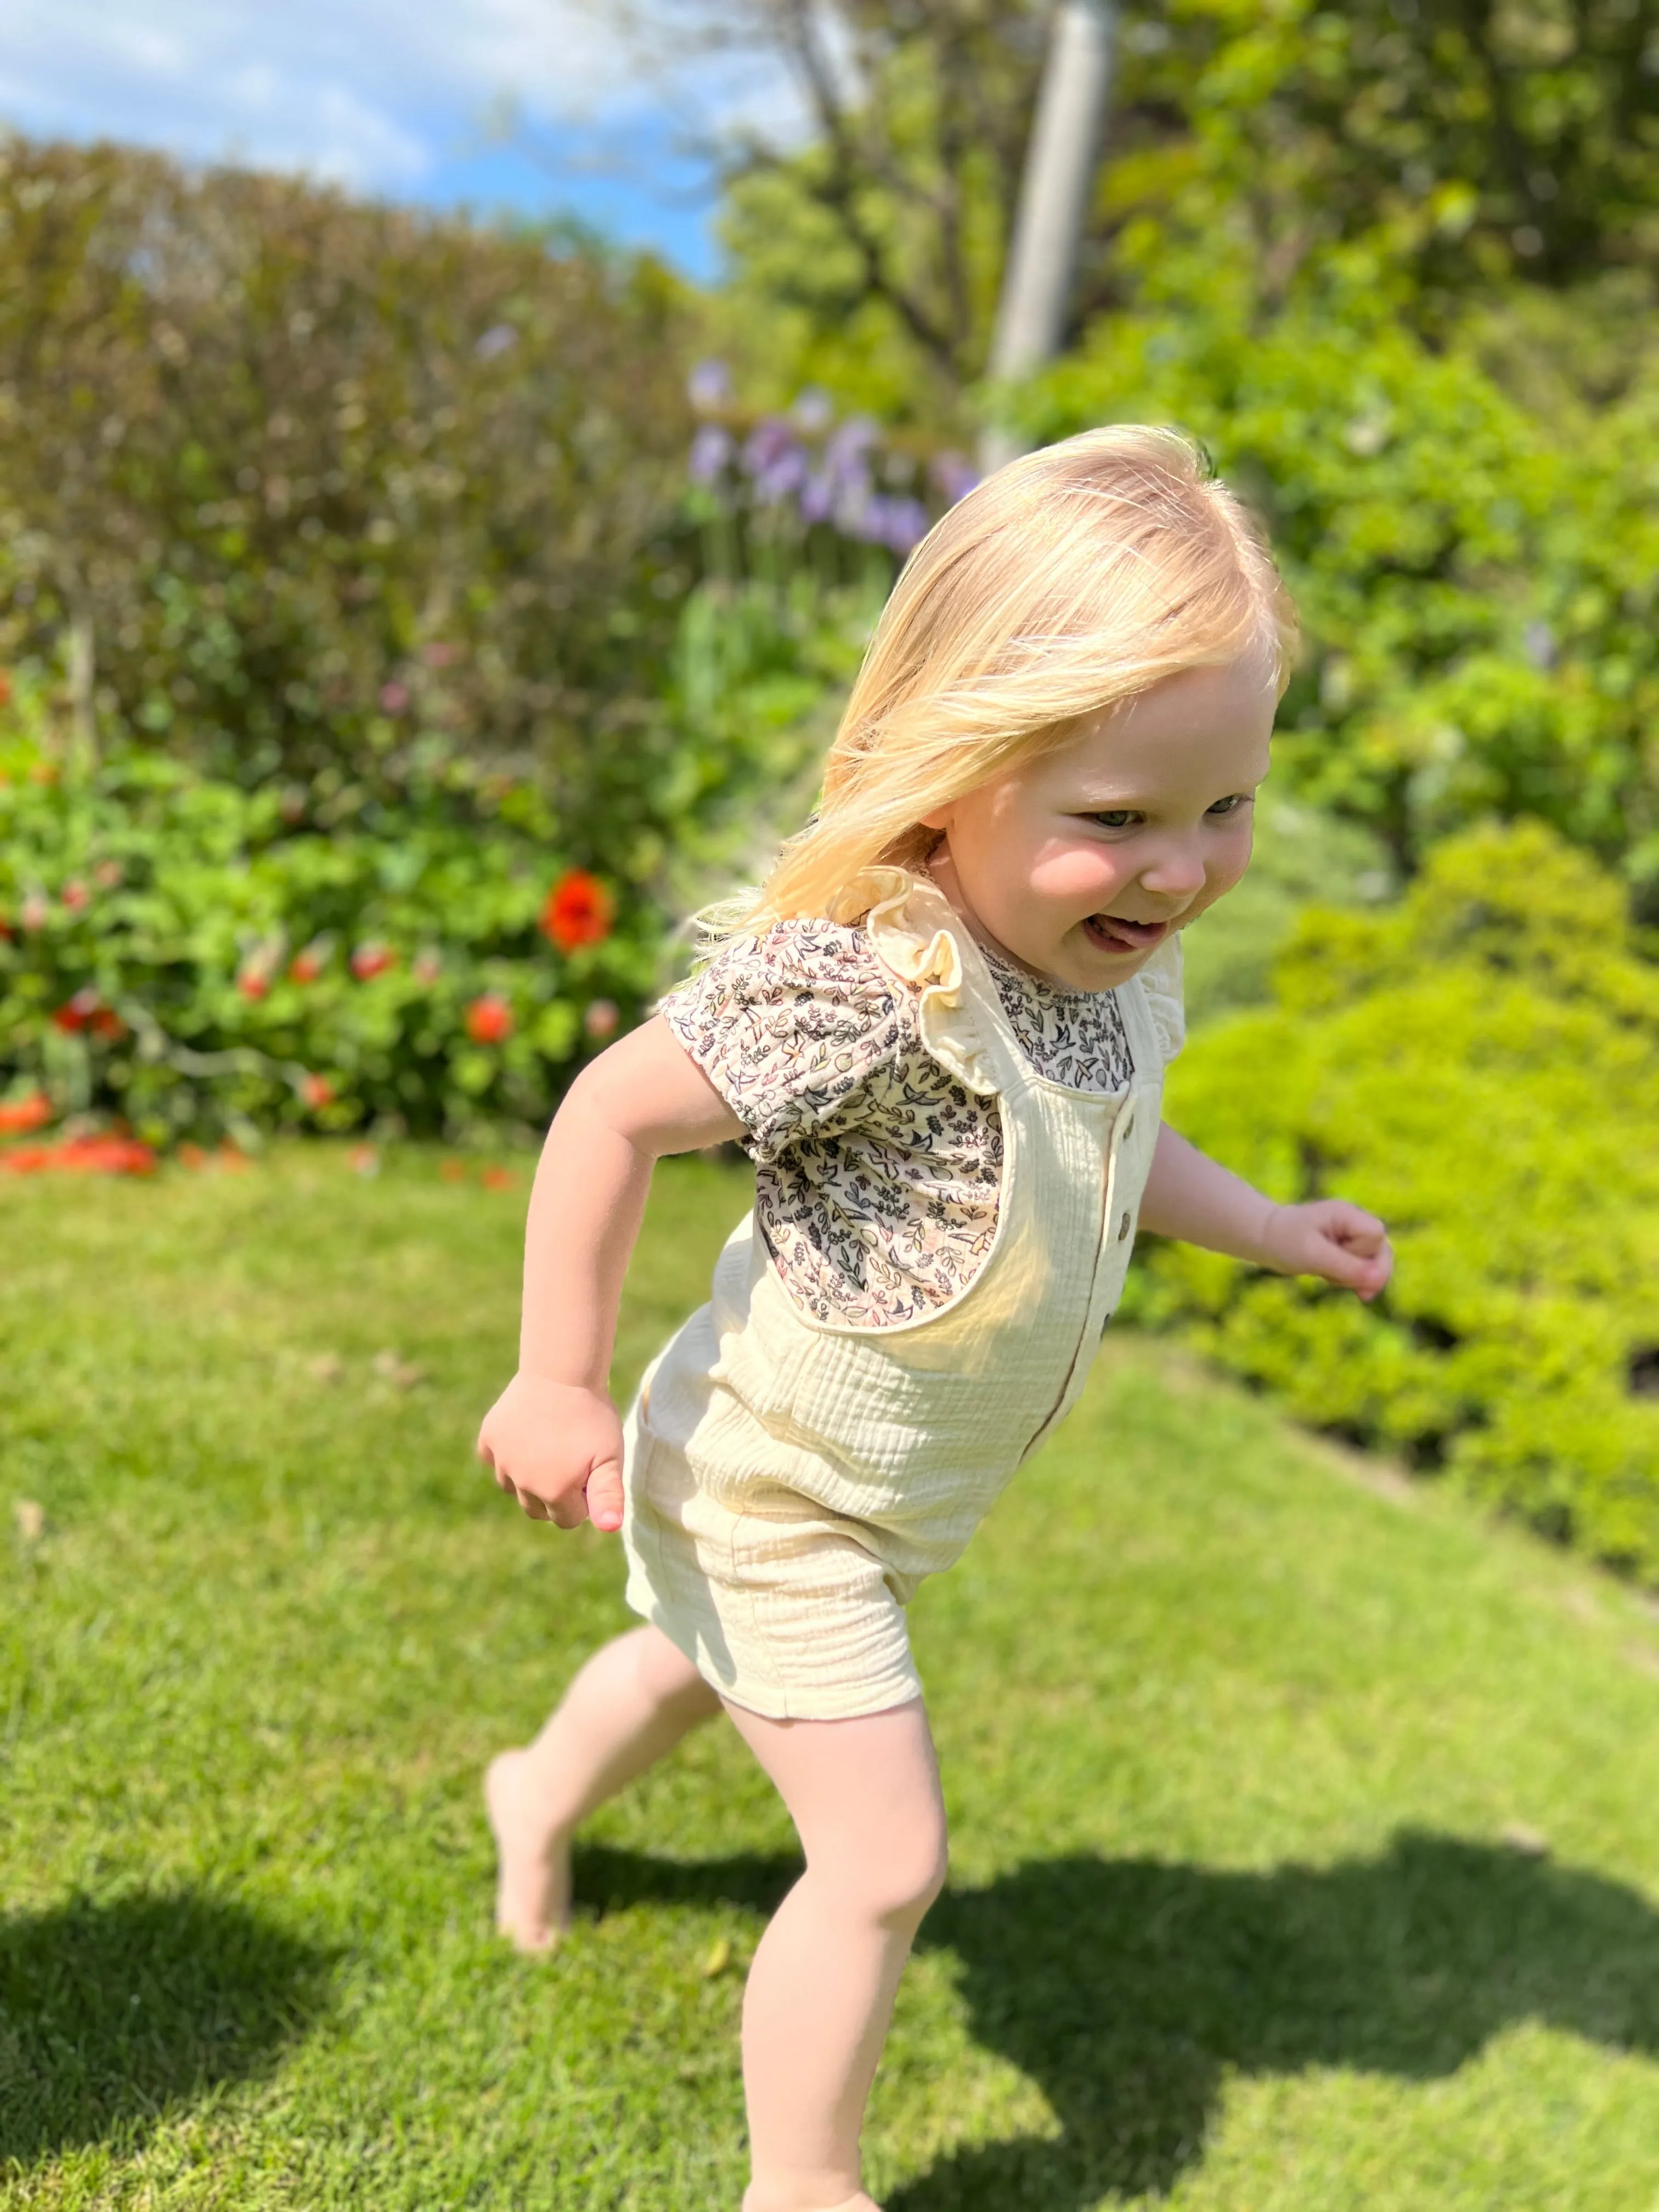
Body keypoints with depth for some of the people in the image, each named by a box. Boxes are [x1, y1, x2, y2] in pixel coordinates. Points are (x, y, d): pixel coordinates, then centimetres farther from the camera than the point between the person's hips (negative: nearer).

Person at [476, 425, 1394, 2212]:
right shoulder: (866, 984, -37)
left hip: (875, 1495, 9)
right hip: (770, 1493, -8)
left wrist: (1258, 1226, 9)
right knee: (883, 1862, -1)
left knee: (701, 1661, 34)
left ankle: (540, 1798, 66)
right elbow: (614, 1111, -28)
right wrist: (559, 1383, -23)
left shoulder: (1119, 978, -9)